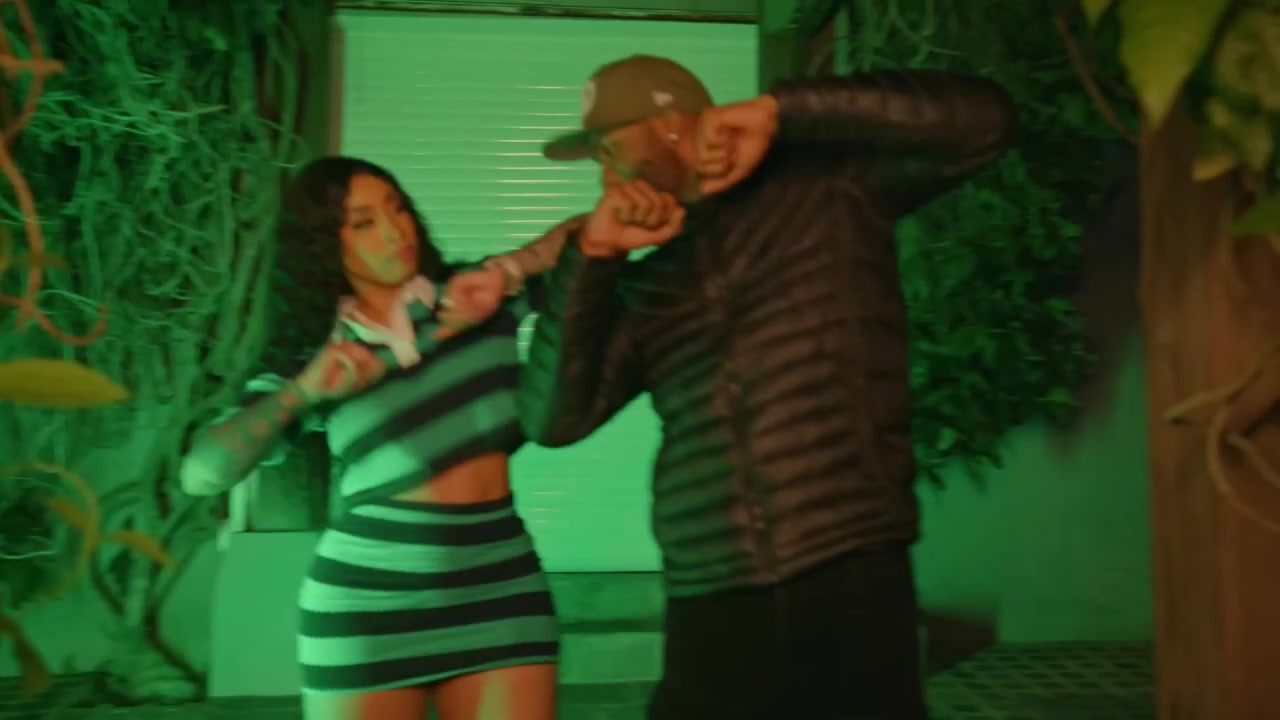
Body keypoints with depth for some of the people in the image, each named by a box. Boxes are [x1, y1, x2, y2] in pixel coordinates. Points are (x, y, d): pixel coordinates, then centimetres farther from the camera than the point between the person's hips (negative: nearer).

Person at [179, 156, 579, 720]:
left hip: (499, 592, 1)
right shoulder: (311, 354, 3)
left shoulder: (477, 299, 6)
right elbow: (202, 474, -5)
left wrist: (505, 270, -15)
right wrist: (302, 392, -17)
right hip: (369, 606, 0)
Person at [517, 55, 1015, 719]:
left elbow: (980, 119, -5)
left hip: (851, 589, -3)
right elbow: (552, 419, 6)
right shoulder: (647, 285, 14)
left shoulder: (830, 186, 5)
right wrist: (590, 255, 0)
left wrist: (782, 111, -7)